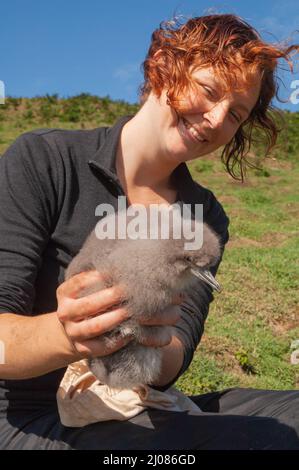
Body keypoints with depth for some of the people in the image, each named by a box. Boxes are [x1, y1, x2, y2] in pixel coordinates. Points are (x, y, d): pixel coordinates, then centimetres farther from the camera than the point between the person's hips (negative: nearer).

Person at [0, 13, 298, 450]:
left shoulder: (207, 218, 2)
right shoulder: (41, 160, -11)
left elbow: (172, 361, -8)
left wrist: (148, 348, -31)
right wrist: (64, 336, -36)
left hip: (143, 413, 5)